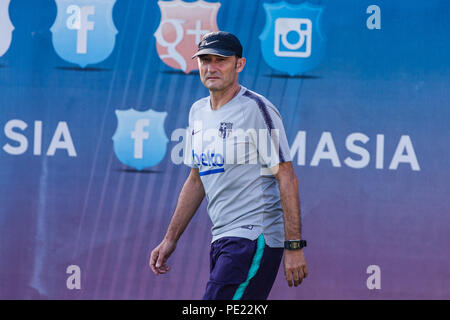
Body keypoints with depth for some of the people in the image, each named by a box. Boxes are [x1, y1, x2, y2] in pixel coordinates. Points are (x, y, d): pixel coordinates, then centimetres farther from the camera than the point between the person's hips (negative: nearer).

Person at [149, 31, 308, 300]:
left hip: (255, 238, -8)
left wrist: (294, 246, -18)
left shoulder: (257, 109, -9)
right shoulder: (198, 112, 15)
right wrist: (170, 240, 22)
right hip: (222, 238, 8)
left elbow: (287, 178, -12)